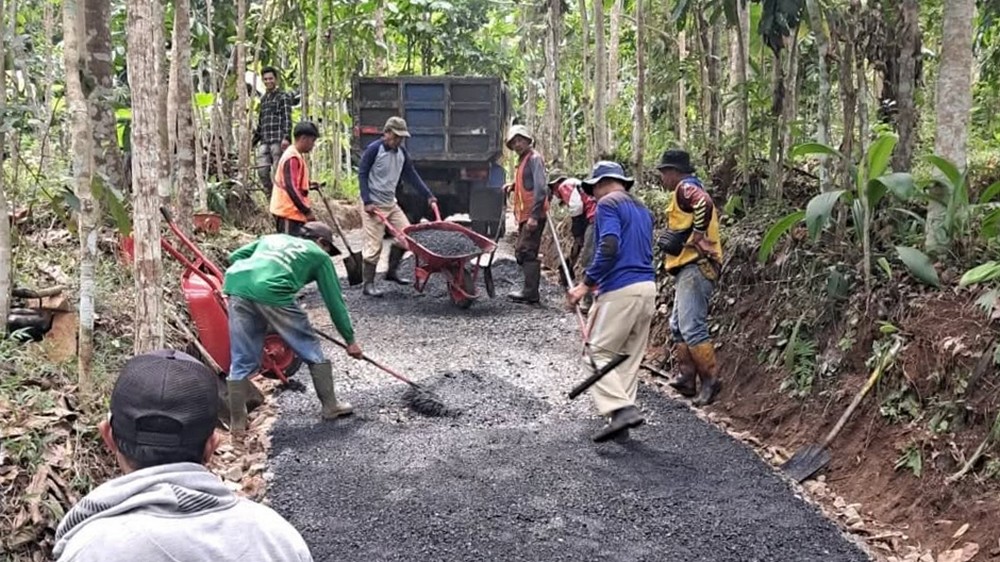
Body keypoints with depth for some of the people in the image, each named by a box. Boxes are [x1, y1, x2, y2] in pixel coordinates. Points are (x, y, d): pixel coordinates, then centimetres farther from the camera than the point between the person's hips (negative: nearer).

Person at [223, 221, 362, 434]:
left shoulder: (272, 237, 36)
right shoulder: (318, 255, 23)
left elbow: (235, 256, 26)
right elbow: (335, 301, 23)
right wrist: (350, 339, 28)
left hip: (236, 283, 5)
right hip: (272, 291, -5)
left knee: (241, 361, 15)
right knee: (311, 350, 14)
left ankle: (237, 423, 18)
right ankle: (331, 406, 24)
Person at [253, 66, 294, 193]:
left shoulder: (283, 97, 3)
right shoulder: (263, 99, 23)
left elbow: (287, 118, -7)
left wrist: (286, 137, -19)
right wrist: (254, 139, 24)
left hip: (278, 140, -6)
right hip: (264, 141, 6)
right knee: (262, 172, -4)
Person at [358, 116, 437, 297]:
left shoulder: (402, 153, 7)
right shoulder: (373, 149, -12)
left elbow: (412, 175, 12)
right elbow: (362, 175, -12)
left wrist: (428, 195, 6)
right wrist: (367, 202, -18)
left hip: (391, 203, 7)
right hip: (373, 205, -7)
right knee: (374, 245, -7)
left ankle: (392, 271, 20)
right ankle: (368, 284, 3)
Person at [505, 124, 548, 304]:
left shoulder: (534, 158, -10)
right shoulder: (522, 160, 19)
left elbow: (541, 188, -19)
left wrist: (534, 216, -24)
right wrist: (513, 186, 9)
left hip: (533, 215, -10)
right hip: (525, 215, 10)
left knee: (527, 253, -9)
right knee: (522, 253, 13)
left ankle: (530, 294, -6)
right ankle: (529, 291, 19)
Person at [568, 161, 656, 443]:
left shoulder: (608, 204, -4)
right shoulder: (642, 209, 22)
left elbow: (609, 247, -18)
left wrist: (586, 285, -16)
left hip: (620, 290, -8)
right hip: (648, 287, 9)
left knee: (598, 351, -2)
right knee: (630, 357, 11)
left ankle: (622, 409, -16)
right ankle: (621, 419, 12)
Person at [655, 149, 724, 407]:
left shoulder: (685, 188, -8)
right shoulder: (690, 192, 24)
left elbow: (704, 204, -29)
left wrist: (691, 238, -19)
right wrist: (671, 239, 9)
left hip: (695, 268, -11)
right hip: (691, 269, 11)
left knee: (691, 327, -13)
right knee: (678, 326, 14)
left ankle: (710, 379, -9)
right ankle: (687, 379, 17)